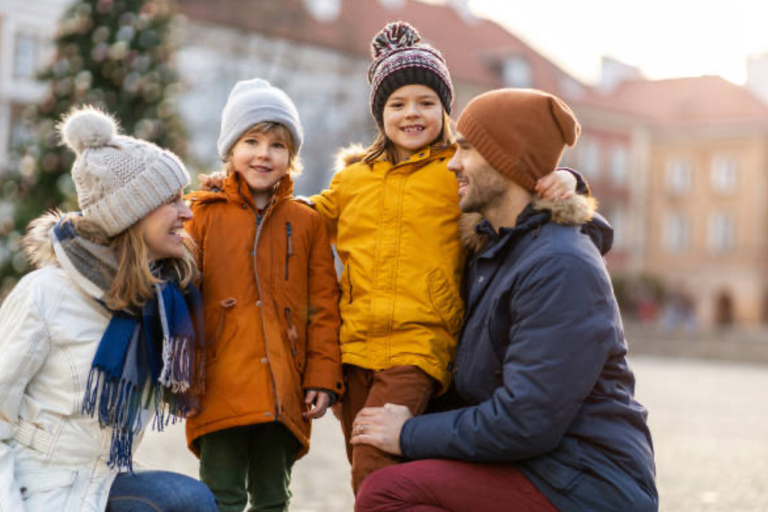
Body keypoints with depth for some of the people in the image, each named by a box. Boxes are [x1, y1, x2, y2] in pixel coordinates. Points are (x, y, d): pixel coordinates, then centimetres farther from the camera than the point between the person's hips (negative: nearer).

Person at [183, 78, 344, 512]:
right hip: (221, 391, -1)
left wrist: (323, 378, 1)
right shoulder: (206, 215, 4)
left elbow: (325, 307, 7)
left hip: (284, 395, 2)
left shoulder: (307, 222, 7)